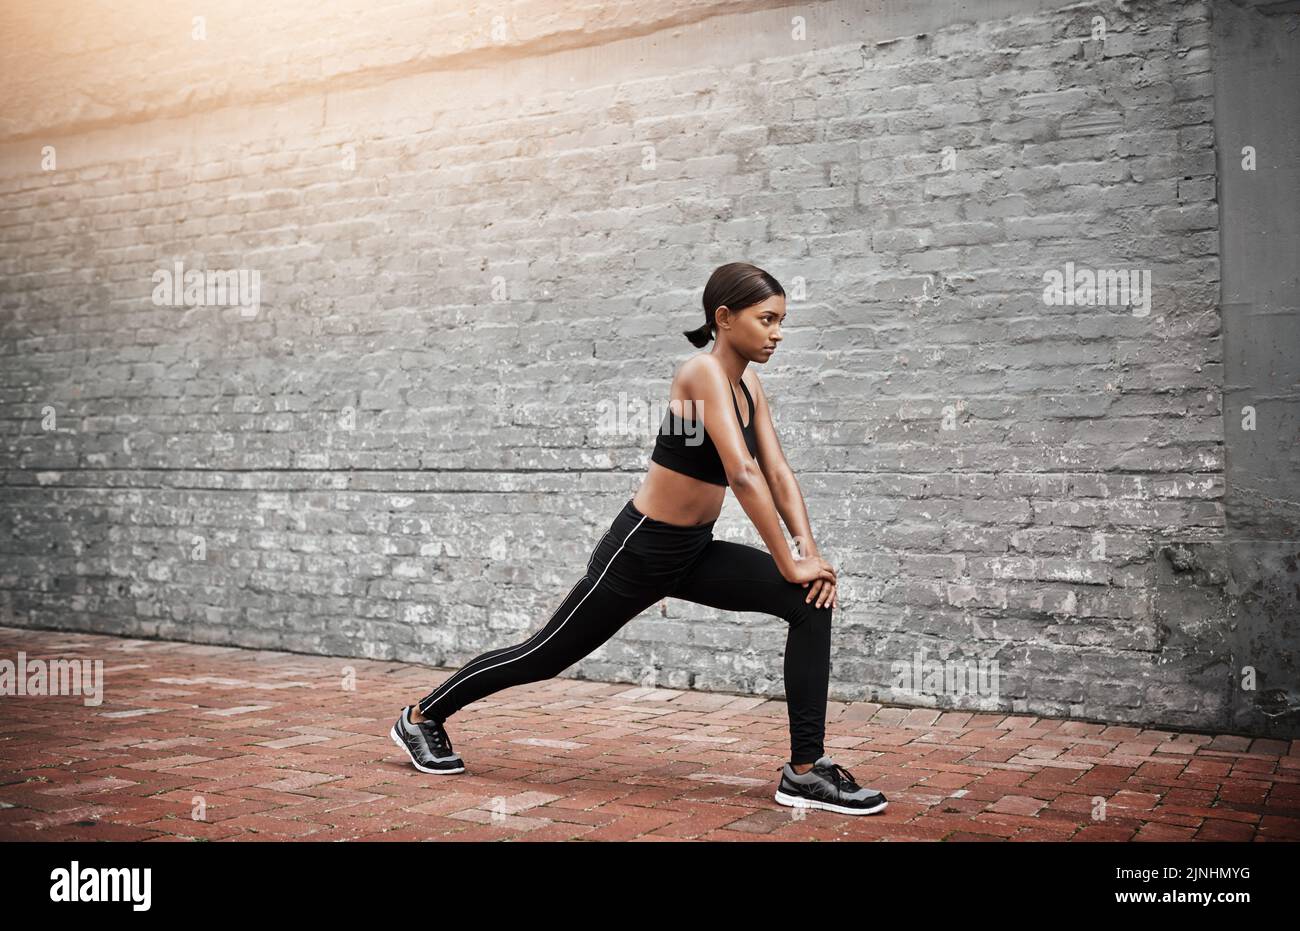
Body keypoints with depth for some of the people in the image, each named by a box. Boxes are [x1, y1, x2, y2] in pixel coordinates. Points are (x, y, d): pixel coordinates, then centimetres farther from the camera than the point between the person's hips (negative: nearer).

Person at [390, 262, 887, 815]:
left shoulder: (748, 384, 4)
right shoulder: (704, 373, -23)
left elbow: (778, 472, 1)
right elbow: (743, 473, -31)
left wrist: (810, 552, -12)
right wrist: (790, 563, -27)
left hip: (694, 551, 8)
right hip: (643, 548, -8)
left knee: (812, 604, -9)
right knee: (548, 654, 8)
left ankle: (806, 771, -6)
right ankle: (422, 715, 32)